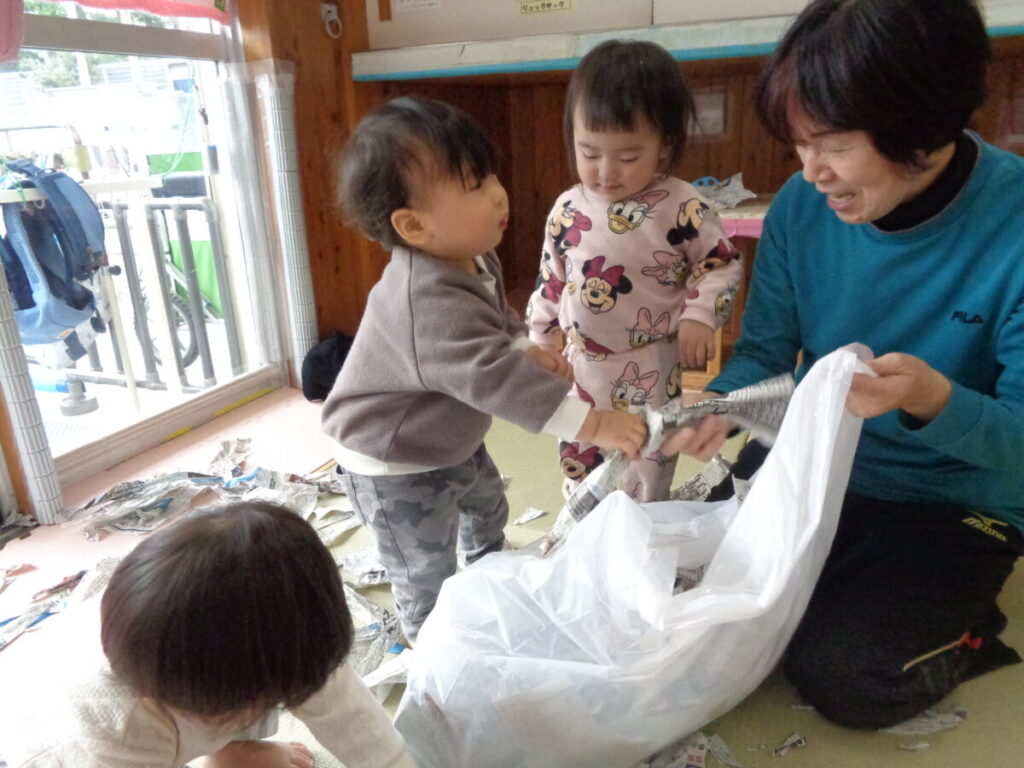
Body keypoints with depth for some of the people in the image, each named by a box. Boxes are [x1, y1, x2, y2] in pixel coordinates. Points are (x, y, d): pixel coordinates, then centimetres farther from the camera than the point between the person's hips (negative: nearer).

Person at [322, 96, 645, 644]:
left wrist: (528, 350, -8)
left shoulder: (473, 260, -8)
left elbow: (499, 318, 11)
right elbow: (494, 377, -46)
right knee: (427, 574, 8)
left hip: (453, 440, 10)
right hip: (394, 465, -10)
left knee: (488, 507, 32)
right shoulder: (429, 301, -40)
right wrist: (592, 423, -46)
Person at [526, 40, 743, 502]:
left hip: (650, 373, -4)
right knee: (581, 482, 20)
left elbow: (722, 265, -4)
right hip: (581, 370, 4)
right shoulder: (567, 211, -4)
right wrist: (541, 344, 8)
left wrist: (699, 315, -18)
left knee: (644, 489, 10)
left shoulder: (683, 209, -15)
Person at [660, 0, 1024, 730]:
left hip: (956, 506, -4)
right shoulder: (802, 208, -11)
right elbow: (764, 351, -4)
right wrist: (721, 405, -26)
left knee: (843, 677, -15)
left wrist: (933, 401, -41)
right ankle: (841, 600, 22)